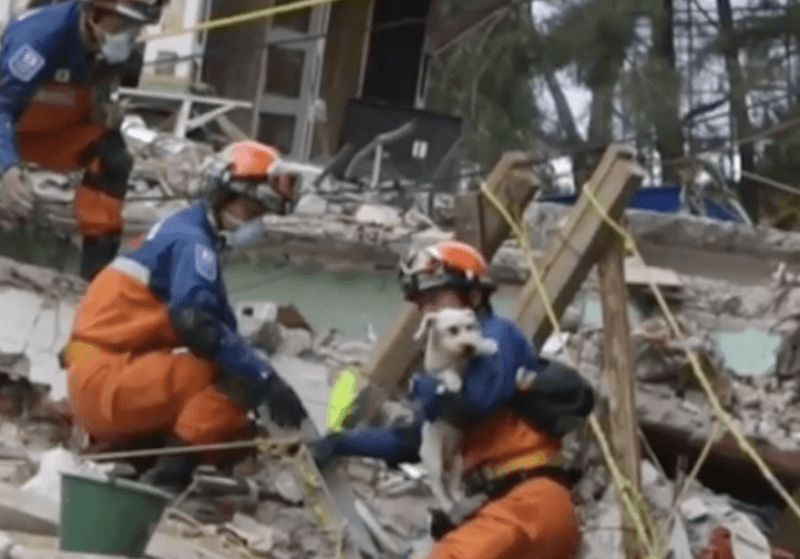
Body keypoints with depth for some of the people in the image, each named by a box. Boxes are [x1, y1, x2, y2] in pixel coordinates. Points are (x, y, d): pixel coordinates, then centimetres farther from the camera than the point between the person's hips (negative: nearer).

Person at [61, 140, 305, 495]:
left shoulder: (189, 233, 20)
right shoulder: (191, 241, -11)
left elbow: (218, 327, 18)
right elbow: (198, 324, -29)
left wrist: (260, 379, 5)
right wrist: (267, 380, -31)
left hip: (100, 385, 10)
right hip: (104, 381, -10)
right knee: (234, 379, -20)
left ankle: (117, 450, 7)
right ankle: (168, 478, -25)